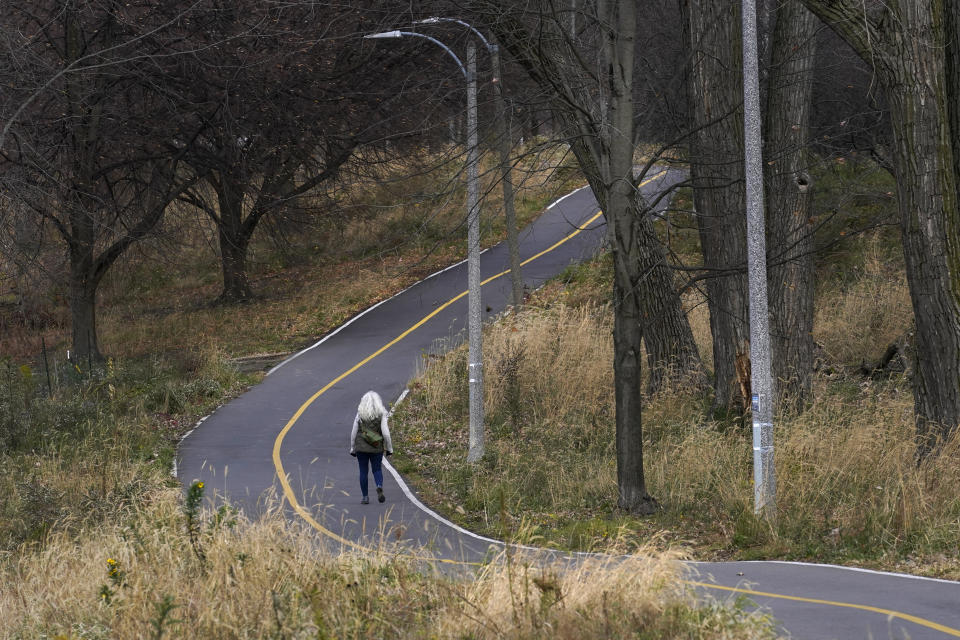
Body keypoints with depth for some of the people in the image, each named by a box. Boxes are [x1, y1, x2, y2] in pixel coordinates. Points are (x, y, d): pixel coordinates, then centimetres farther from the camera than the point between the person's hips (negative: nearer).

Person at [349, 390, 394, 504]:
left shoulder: (360, 415, -3)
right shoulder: (381, 415, -6)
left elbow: (354, 432, -1)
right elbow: (385, 432, -10)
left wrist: (352, 448, 9)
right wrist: (389, 448, -1)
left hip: (361, 447, 0)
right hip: (377, 448, 0)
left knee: (363, 471, 9)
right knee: (377, 469, 12)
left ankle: (365, 497, 8)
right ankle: (379, 486, -18)